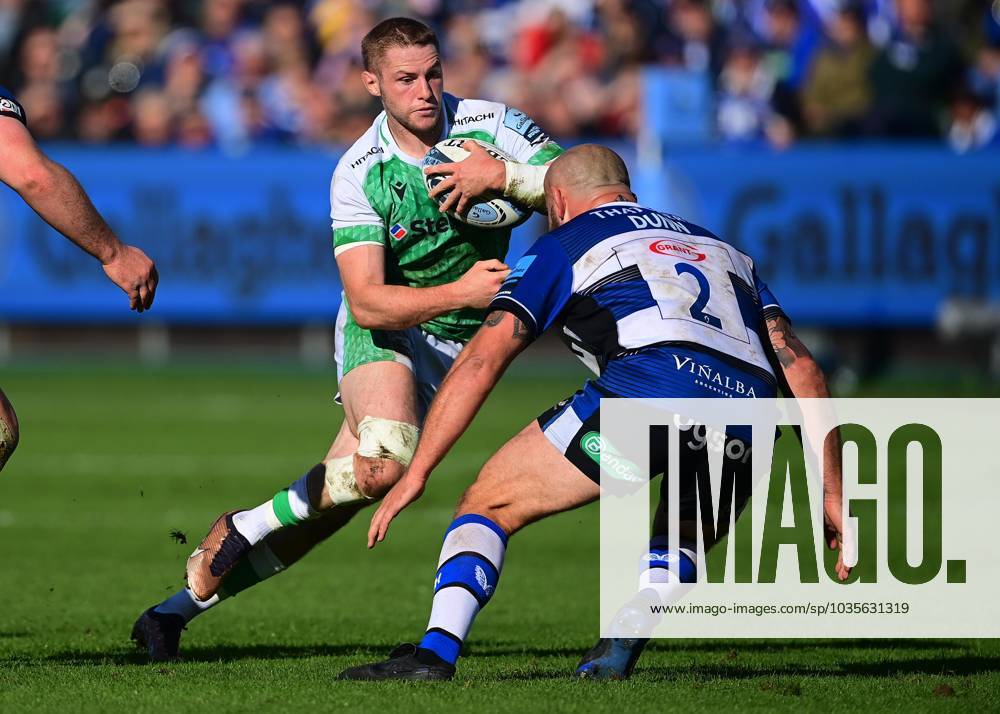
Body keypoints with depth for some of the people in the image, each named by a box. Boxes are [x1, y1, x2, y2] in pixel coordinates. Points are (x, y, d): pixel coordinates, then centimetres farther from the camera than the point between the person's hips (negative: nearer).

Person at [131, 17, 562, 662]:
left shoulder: (489, 124, -10)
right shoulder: (358, 173, -16)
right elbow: (367, 302, -21)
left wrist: (503, 176, -31)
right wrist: (461, 293, -33)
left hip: (460, 343, 2)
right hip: (383, 333, -2)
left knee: (327, 505, -3)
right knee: (385, 460, -34)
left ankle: (183, 604, 8)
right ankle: (244, 528, -11)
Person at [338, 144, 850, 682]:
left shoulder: (562, 244, 24)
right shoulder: (717, 246, 37)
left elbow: (481, 361, 14)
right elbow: (800, 367, 27)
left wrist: (416, 474, 16)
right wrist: (834, 496, 26)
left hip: (648, 384, -4)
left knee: (490, 504, 10)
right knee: (678, 553, 31)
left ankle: (434, 653, -8)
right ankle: (618, 653, 2)